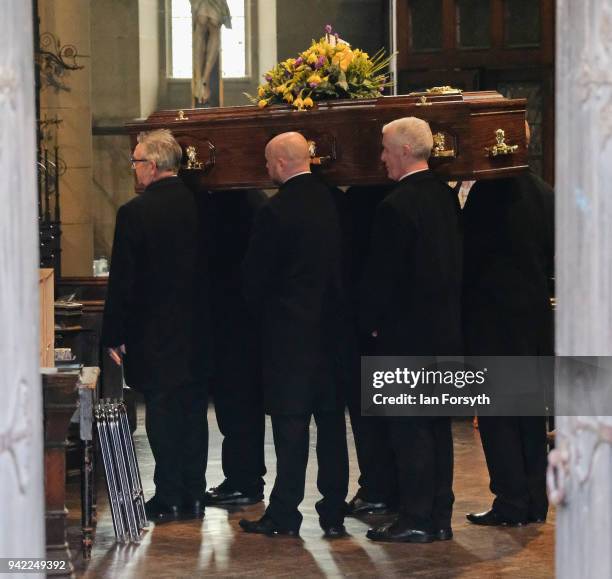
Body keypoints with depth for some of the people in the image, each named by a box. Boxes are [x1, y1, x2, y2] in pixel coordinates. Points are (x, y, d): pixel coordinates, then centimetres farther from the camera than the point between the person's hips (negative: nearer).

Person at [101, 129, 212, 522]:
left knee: (162, 414, 1)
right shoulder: (201, 206, 1)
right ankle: (194, 496, 17)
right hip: (197, 333, 5)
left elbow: (122, 280, -11)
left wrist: (114, 336, -3)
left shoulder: (135, 213, -13)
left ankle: (168, 500, 4)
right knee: (194, 412, 11)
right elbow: (213, 267, 7)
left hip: (153, 336, -4)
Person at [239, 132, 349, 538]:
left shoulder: (277, 212, -15)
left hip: (290, 329, -6)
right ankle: (334, 514, 13)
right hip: (333, 326, 6)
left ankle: (284, 514, 4)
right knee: (331, 420, 9)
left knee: (290, 424, -1)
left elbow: (255, 276, -8)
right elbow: (343, 264, 11)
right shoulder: (333, 202, 3)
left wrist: (262, 311, 11)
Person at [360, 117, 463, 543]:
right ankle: (440, 517, 16)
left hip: (407, 332, -8)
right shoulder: (446, 196, 8)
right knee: (438, 424, 12)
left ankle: (415, 519, -2)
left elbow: (382, 275, -14)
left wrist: (371, 322, -2)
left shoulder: (397, 206, -16)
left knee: (409, 427, -3)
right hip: (447, 330, 8)